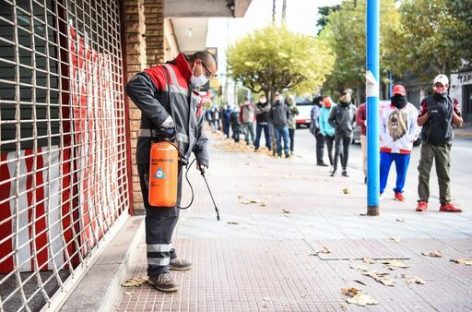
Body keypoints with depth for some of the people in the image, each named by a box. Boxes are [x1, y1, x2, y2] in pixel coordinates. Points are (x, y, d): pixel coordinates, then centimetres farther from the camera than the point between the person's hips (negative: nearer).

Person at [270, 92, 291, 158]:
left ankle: (287, 152, -4)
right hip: (276, 126, 1)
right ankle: (279, 152, 10)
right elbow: (270, 115, 18)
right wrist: (273, 121, 5)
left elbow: (289, 113, 11)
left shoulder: (284, 105, 4)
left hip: (284, 125, -1)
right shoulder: (273, 106, 8)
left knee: (286, 140, -5)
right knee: (278, 140, 4)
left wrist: (287, 120, 2)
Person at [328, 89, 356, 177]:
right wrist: (336, 126, -8)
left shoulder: (353, 108, 5)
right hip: (339, 133, -2)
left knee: (346, 151, 7)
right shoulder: (336, 108, -1)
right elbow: (330, 120, 5)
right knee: (338, 151, -10)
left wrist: (353, 125, 0)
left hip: (349, 133, 2)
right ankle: (334, 169, -3)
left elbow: (356, 119, 17)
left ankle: (344, 170, 13)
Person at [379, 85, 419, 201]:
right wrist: (382, 136, -2)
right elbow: (381, 124, 11)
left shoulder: (411, 109, 4)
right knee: (383, 169, -2)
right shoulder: (386, 109, 8)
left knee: (402, 172, 7)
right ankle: (379, 190, 7)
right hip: (387, 146, 0)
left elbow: (415, 126, 4)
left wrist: (411, 137, -7)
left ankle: (398, 191, 19)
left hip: (404, 147, 0)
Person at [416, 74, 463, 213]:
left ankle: (445, 203, 8)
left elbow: (459, 123, 9)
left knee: (444, 175, 4)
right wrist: (428, 113, -12)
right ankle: (423, 201, 0)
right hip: (428, 143, -1)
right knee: (424, 173, -4)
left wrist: (452, 112, -7)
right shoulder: (427, 101, 3)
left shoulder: (452, 102, 8)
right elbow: (419, 122, 5)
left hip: (444, 144, 1)